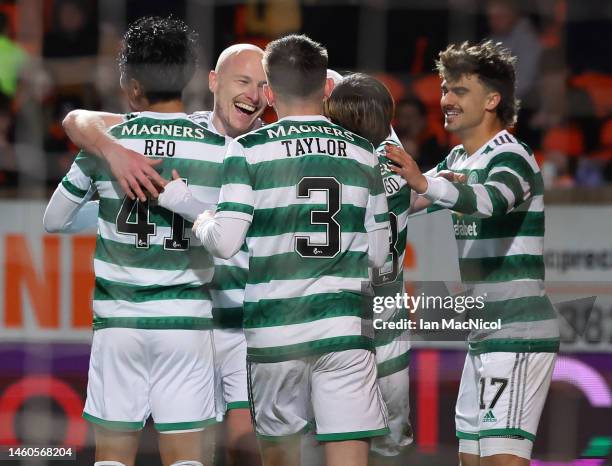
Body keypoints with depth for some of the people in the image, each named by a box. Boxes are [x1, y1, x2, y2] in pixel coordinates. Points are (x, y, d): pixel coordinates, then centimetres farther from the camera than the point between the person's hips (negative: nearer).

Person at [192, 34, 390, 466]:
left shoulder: (248, 150, -2)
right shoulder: (363, 154, 7)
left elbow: (225, 242, -8)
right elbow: (378, 253, 10)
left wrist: (202, 224, 14)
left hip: (273, 329, 0)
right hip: (343, 327, 1)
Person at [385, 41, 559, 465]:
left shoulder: (512, 158, -13)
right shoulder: (458, 161, 13)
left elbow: (490, 200, -35)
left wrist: (424, 183, -50)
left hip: (517, 334, -9)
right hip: (485, 335, 9)